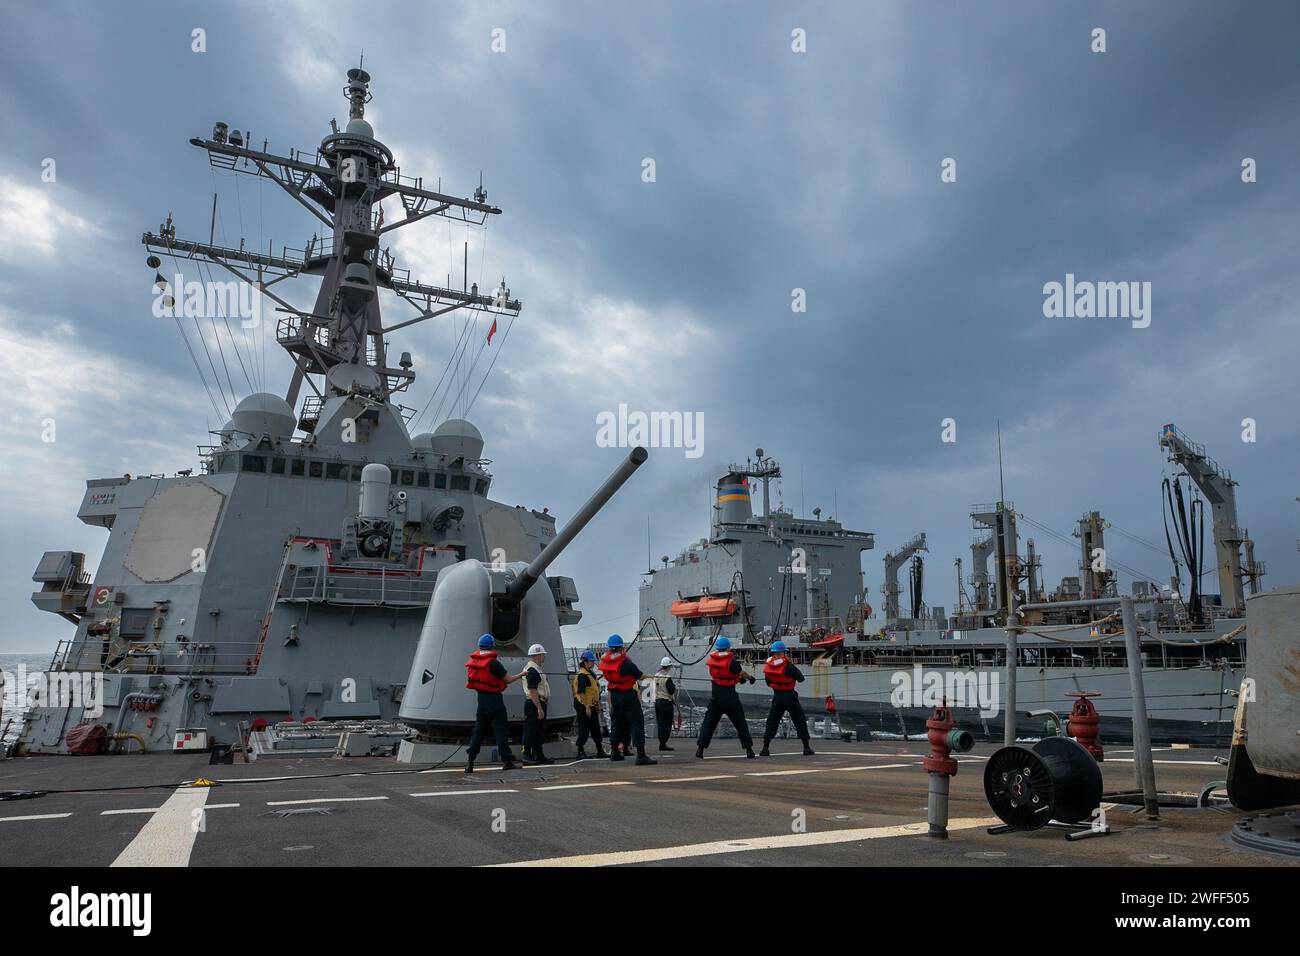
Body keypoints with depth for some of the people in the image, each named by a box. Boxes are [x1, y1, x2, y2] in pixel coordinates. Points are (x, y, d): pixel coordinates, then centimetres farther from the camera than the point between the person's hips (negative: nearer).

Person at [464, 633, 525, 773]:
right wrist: (521, 674, 6)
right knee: (501, 730, -2)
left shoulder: (472, 662, 5)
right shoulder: (494, 663, -15)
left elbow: (471, 680, 16)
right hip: (494, 699, -6)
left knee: (478, 731, 12)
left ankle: (470, 761, 9)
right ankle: (506, 761, -4)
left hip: (481, 699, 6)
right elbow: (508, 680, -8)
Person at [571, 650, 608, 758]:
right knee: (584, 730, -4)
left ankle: (600, 751, 20)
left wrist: (597, 705, 23)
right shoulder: (582, 675, -16)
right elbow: (581, 692, -23)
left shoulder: (591, 674, 16)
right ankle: (580, 752, 2)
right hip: (584, 706, -10)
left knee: (595, 729, 14)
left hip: (592, 706, 10)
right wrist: (586, 707, -25)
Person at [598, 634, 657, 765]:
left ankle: (615, 752, 31)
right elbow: (640, 675, -8)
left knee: (616, 722, 20)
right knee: (637, 722, -6)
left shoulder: (604, 662, -3)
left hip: (614, 695, 7)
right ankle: (641, 754, -13)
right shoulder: (626, 663, -20)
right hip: (628, 695, -7)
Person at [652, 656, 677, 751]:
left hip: (657, 701, 8)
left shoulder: (656, 675, 6)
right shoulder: (667, 678, -17)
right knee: (667, 724, -1)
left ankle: (661, 742, 16)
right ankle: (663, 744, -3)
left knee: (660, 723, 12)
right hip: (666, 702, -8)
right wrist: (675, 686, 1)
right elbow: (671, 691, -17)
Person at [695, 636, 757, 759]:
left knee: (708, 722, 10)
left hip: (716, 698, 3)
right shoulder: (731, 661, -13)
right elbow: (742, 673, 0)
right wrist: (750, 677, 22)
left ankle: (700, 748, 2)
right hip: (730, 698, -3)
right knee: (741, 723, 7)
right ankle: (749, 750, 8)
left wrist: (741, 677, 18)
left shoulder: (712, 659, 2)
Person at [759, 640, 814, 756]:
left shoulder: (768, 665, -4)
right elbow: (801, 678, -10)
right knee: (800, 721, 9)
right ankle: (806, 748, 9)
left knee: (771, 722, 11)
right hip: (790, 696, -3)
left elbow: (768, 682, 7)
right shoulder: (788, 665, -18)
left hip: (777, 697, 3)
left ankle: (765, 749, 5)